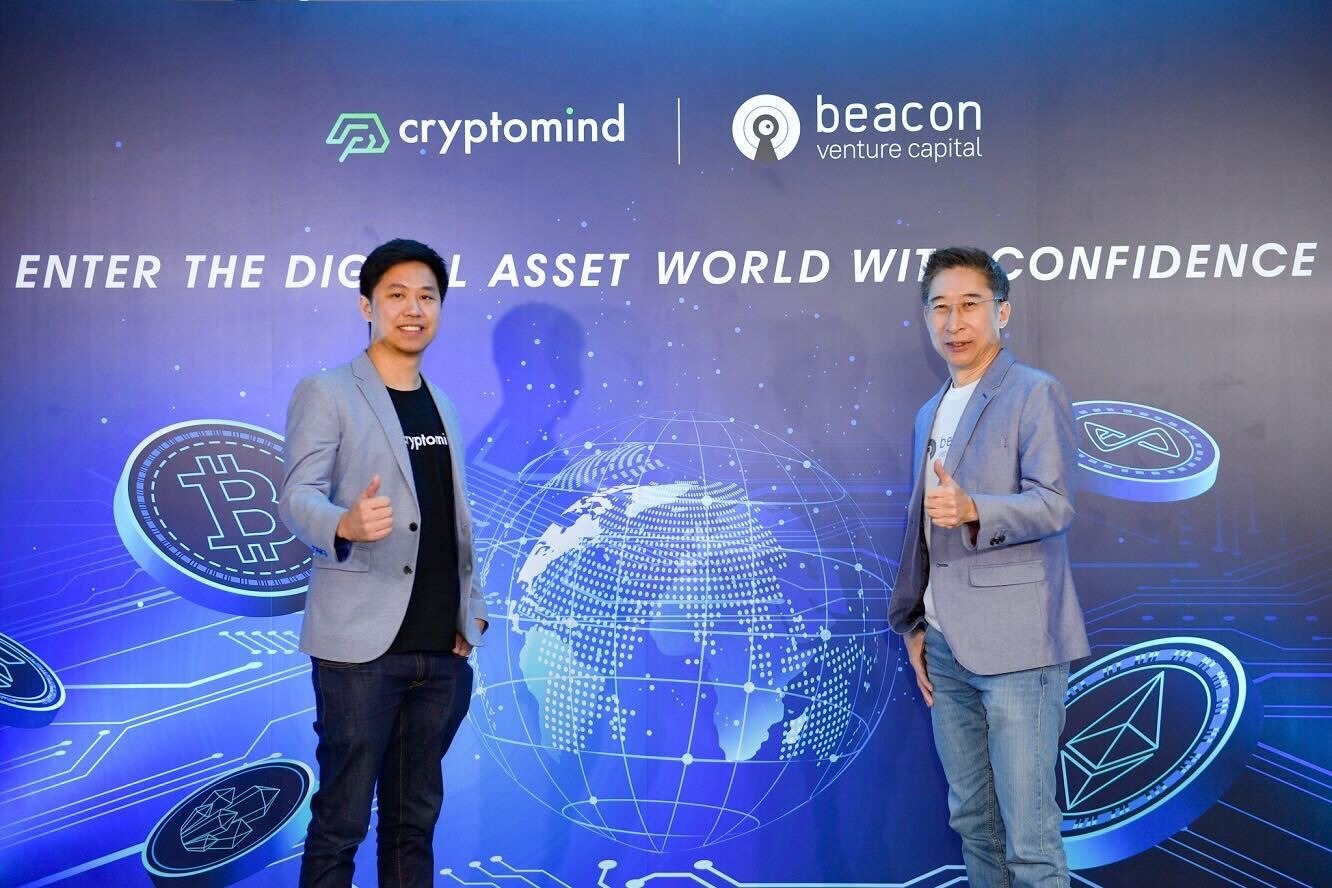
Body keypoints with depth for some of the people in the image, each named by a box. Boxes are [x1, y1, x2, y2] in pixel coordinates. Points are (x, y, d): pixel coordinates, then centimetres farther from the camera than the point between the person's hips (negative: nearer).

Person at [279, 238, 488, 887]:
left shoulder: (441, 405, 17)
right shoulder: (325, 393, -1)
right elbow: (297, 497, -14)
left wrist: (474, 610, 10)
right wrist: (345, 524, -35)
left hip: (443, 649, 6)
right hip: (361, 644, -5)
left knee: (415, 818, 13)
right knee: (341, 820, 0)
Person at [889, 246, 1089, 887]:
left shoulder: (1035, 394, -3)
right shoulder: (930, 413, 19)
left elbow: (1054, 504, -15)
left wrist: (974, 510, -32)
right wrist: (913, 624, 17)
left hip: (1014, 645, -7)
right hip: (945, 647, 7)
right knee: (971, 822, 13)